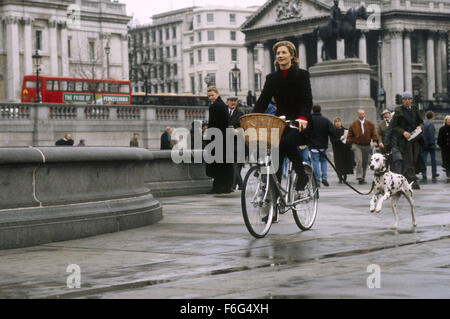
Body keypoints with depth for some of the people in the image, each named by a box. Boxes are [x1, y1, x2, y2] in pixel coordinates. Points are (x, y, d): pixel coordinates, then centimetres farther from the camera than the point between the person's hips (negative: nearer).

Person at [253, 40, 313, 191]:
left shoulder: (302, 75, -2)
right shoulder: (272, 78, 9)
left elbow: (307, 100, -13)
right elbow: (262, 102, 4)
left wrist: (303, 118, -32)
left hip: (300, 124, -4)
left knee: (287, 143, -31)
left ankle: (302, 175, -13)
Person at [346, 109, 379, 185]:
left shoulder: (370, 124, 6)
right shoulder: (353, 125, 3)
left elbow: (374, 133, 6)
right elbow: (350, 136, 9)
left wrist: (375, 141, -10)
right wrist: (350, 143, -4)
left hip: (367, 146, 3)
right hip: (357, 145, -3)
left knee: (365, 162, 8)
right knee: (359, 161, -18)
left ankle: (363, 178, 19)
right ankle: (359, 177, -19)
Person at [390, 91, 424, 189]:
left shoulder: (415, 109, 11)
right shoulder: (398, 111, -3)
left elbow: (421, 121, 19)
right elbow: (394, 126, -3)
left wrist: (420, 127, -4)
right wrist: (403, 132, -18)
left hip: (415, 138, 5)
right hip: (404, 139, -5)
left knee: (415, 160, 5)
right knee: (408, 161, -12)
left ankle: (405, 180, 17)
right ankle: (412, 181, -17)